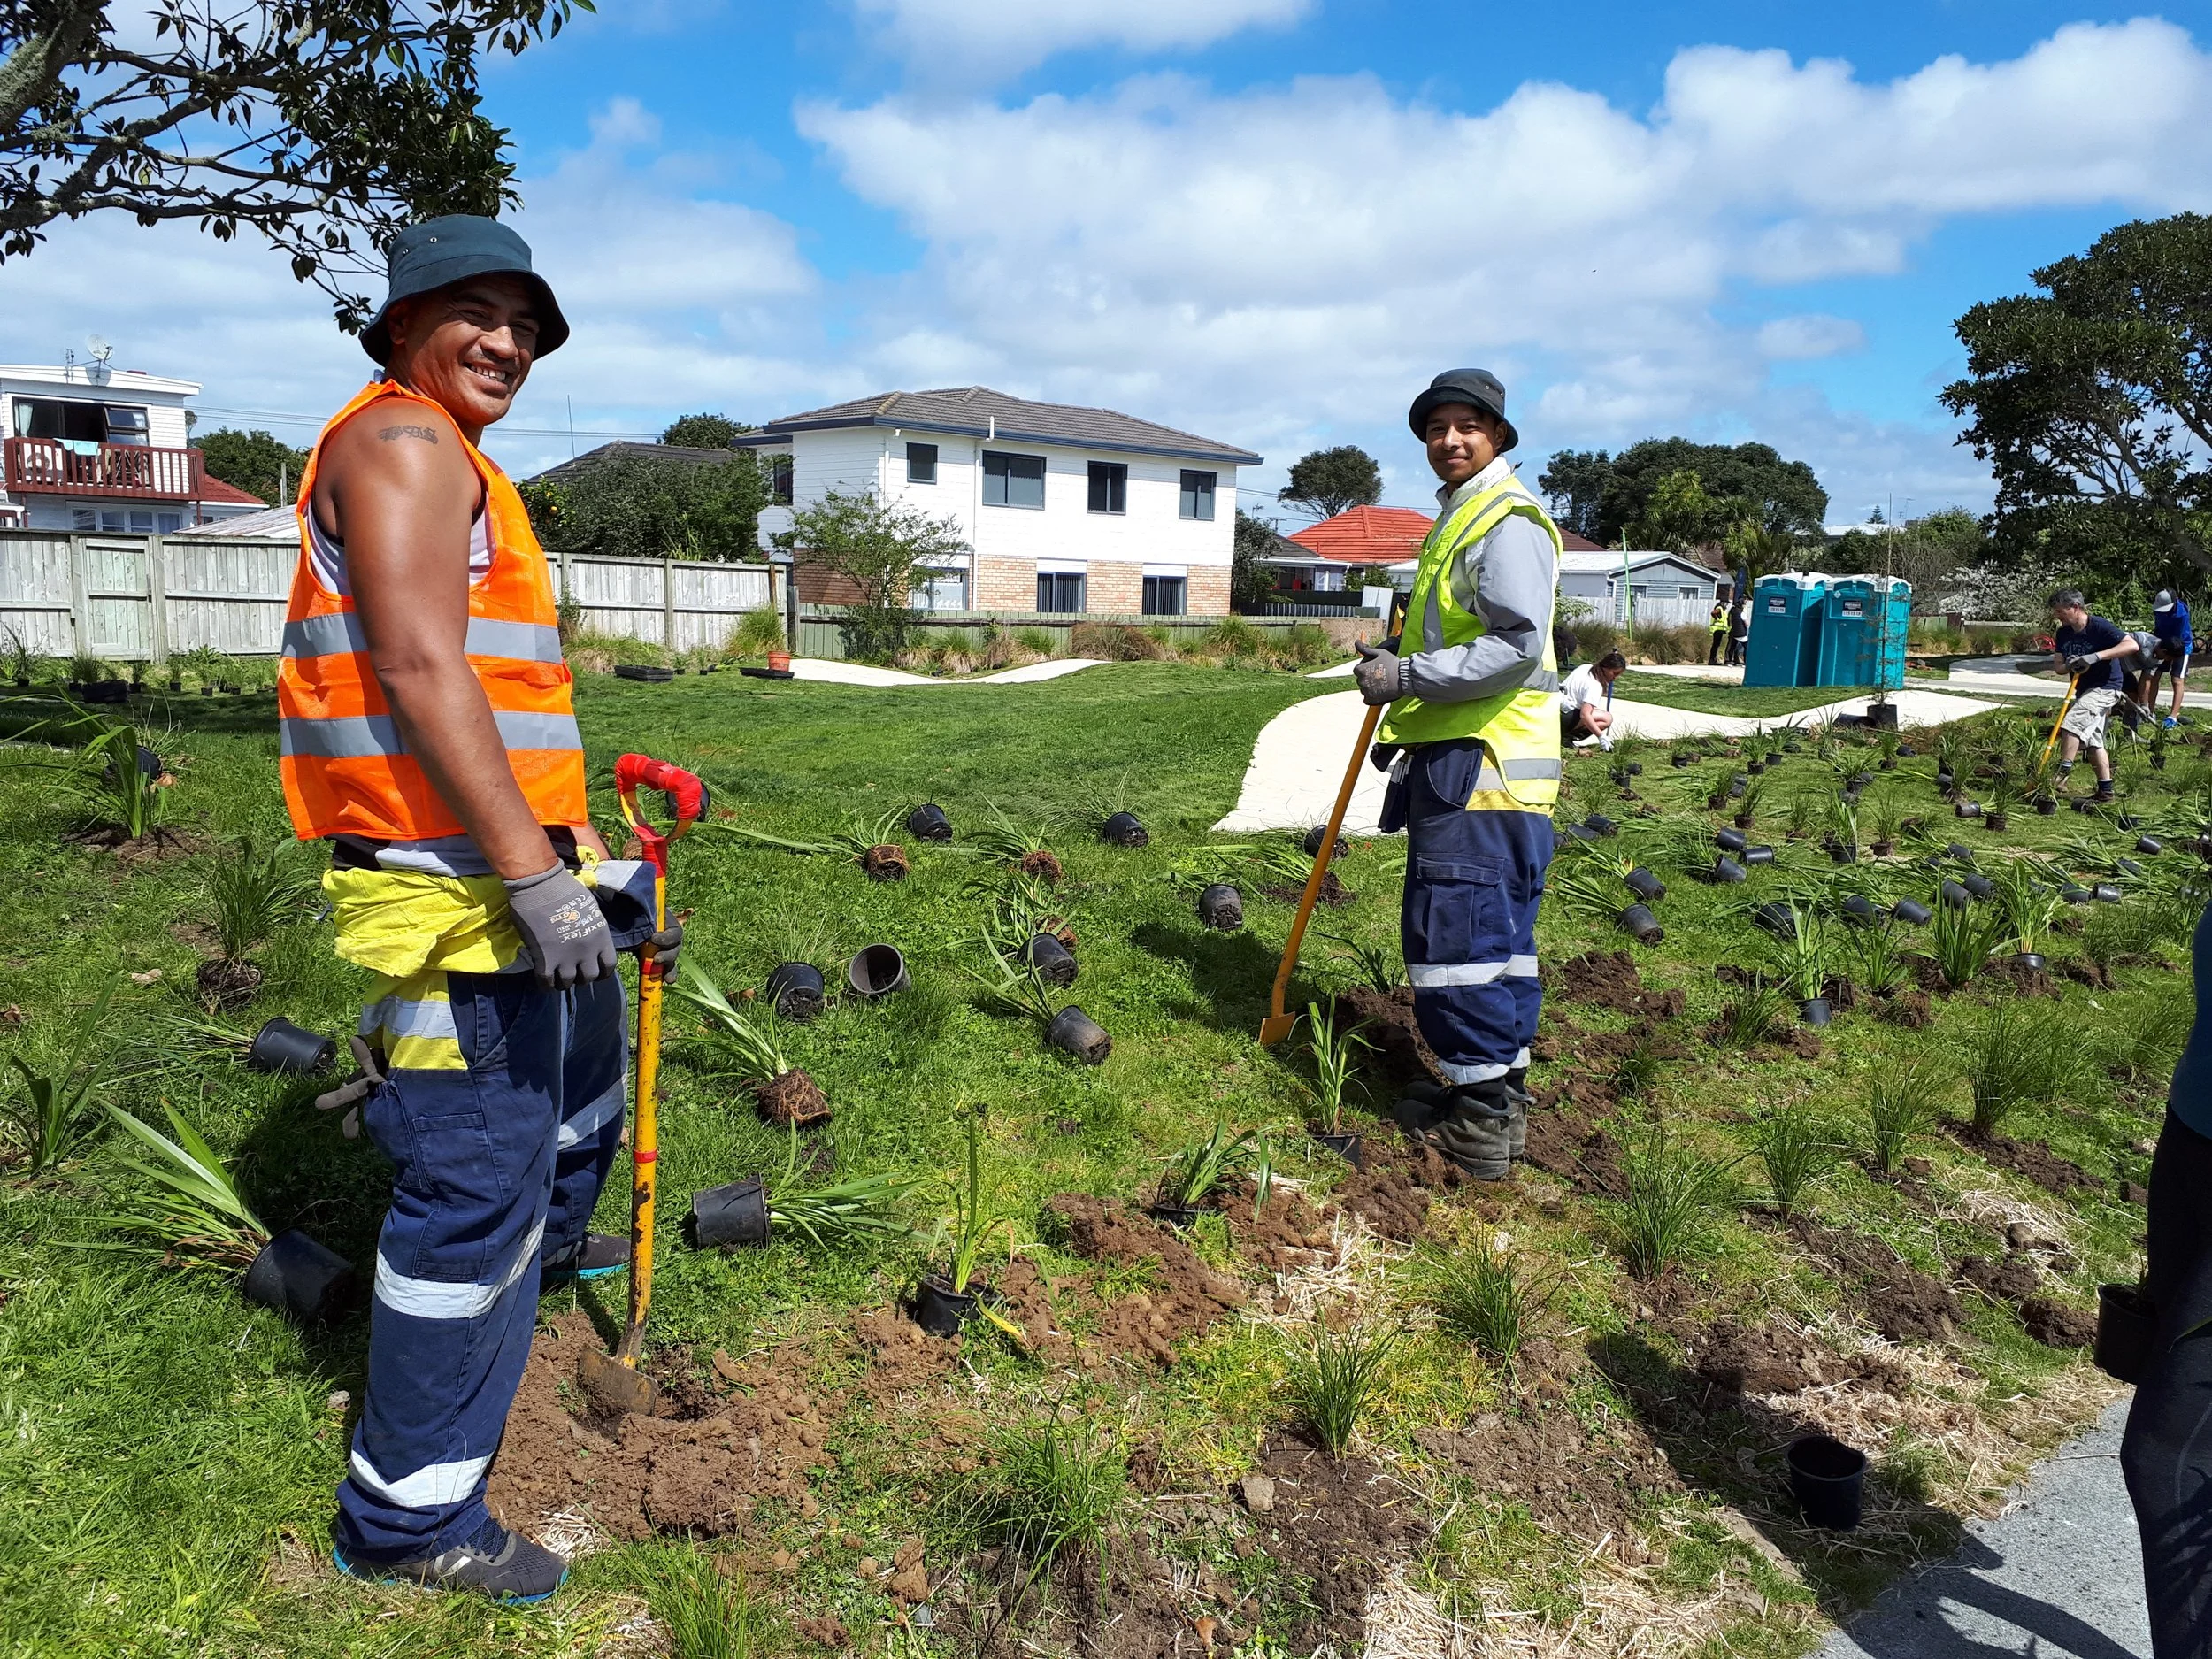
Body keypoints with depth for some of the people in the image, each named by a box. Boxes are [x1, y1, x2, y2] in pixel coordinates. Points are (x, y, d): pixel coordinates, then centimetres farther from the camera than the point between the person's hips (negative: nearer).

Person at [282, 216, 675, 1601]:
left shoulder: (459, 467, 22)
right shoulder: (402, 444, -11)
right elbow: (417, 670, -23)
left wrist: (582, 853, 24)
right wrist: (534, 875, -27)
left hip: (517, 863, 11)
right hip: (450, 889, -11)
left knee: (589, 1055, 31)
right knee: (475, 1185, -6)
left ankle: (552, 1239, 58)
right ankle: (409, 1517, 8)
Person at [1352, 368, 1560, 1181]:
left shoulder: (1506, 519, -11)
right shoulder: (1459, 517, 22)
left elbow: (1517, 645, -22)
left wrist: (1408, 676, -19)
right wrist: (1398, 657, 15)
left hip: (1483, 766, -11)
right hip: (1459, 759, 11)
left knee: (1456, 930, -9)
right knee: (1493, 933, 15)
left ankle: (1478, 1119, -2)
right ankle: (1499, 1094, 24)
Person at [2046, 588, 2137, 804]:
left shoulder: (2099, 627, -17)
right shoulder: (2062, 633, 4)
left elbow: (2132, 645, -26)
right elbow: (2058, 666, 2)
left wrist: (2096, 656, -33)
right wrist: (2069, 666, -21)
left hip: (2105, 687, -9)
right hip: (2083, 689, 9)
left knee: (2071, 723, -24)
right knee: (2093, 741, 11)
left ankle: (2062, 774, -21)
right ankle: (2105, 789, 17)